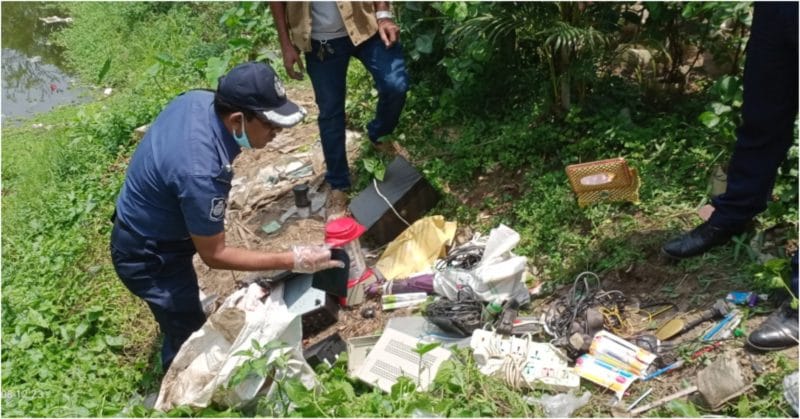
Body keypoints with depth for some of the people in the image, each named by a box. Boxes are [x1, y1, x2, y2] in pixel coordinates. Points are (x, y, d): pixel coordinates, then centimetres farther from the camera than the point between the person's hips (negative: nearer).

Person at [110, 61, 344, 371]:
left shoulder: (199, 99, -15)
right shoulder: (200, 172, -42)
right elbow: (214, 255, -29)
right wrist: (292, 261, -30)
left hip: (145, 226, 10)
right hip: (148, 257, -9)